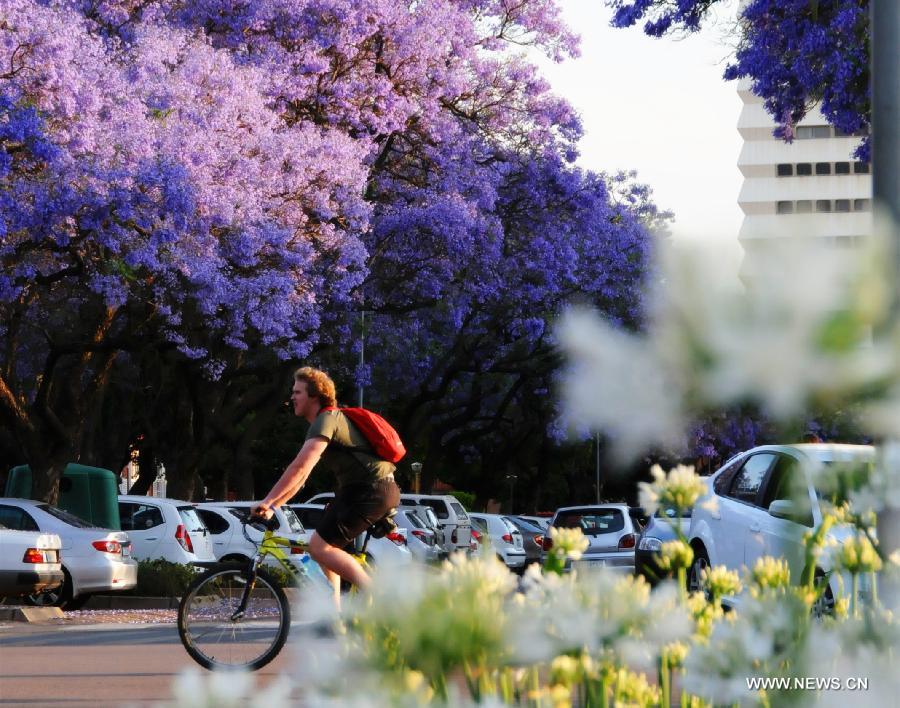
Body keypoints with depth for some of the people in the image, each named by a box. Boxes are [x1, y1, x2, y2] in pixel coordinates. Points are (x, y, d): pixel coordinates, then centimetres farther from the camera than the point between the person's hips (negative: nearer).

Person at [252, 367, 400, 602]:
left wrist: (267, 502, -19)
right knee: (326, 546, 16)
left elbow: (299, 468, -22)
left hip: (370, 491, -11)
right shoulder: (330, 419, 21)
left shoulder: (326, 420, -12)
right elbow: (301, 475, 23)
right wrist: (273, 506, 17)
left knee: (320, 547, -12)